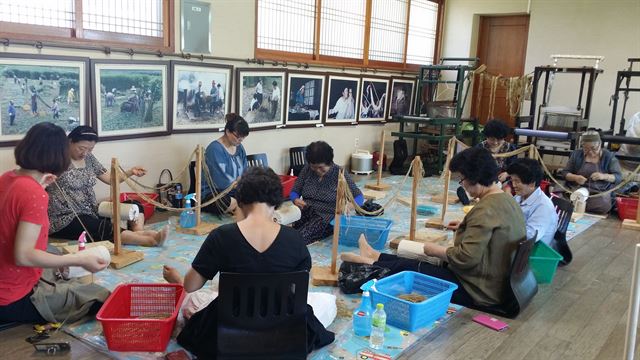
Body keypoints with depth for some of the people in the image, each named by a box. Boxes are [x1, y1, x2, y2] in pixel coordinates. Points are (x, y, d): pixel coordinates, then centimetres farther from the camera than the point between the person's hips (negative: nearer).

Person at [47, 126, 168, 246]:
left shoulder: (89, 158, 10)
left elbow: (109, 179, 15)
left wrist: (131, 172, 1)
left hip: (91, 212, 8)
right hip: (65, 220, -8)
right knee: (107, 230, -33)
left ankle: (139, 234, -32)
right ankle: (150, 239, -43)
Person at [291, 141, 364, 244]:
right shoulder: (307, 169, 8)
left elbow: (359, 197, -1)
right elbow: (294, 191, 14)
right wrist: (296, 200, -11)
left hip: (327, 216, -4)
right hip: (305, 212, 4)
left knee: (301, 236, -33)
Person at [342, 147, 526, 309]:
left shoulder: (486, 209, -25)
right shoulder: (508, 199, 5)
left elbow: (466, 257, -29)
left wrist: (434, 250, -14)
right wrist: (467, 226, 14)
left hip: (478, 291, -9)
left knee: (409, 268, 4)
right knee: (414, 262, 17)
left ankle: (372, 264, 24)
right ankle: (376, 257, 33)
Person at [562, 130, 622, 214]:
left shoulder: (609, 156, 4)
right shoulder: (576, 154, 8)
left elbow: (619, 177, 2)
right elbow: (565, 173, 9)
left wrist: (604, 176, -19)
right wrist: (575, 177, -13)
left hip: (600, 192, 0)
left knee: (603, 206, -35)